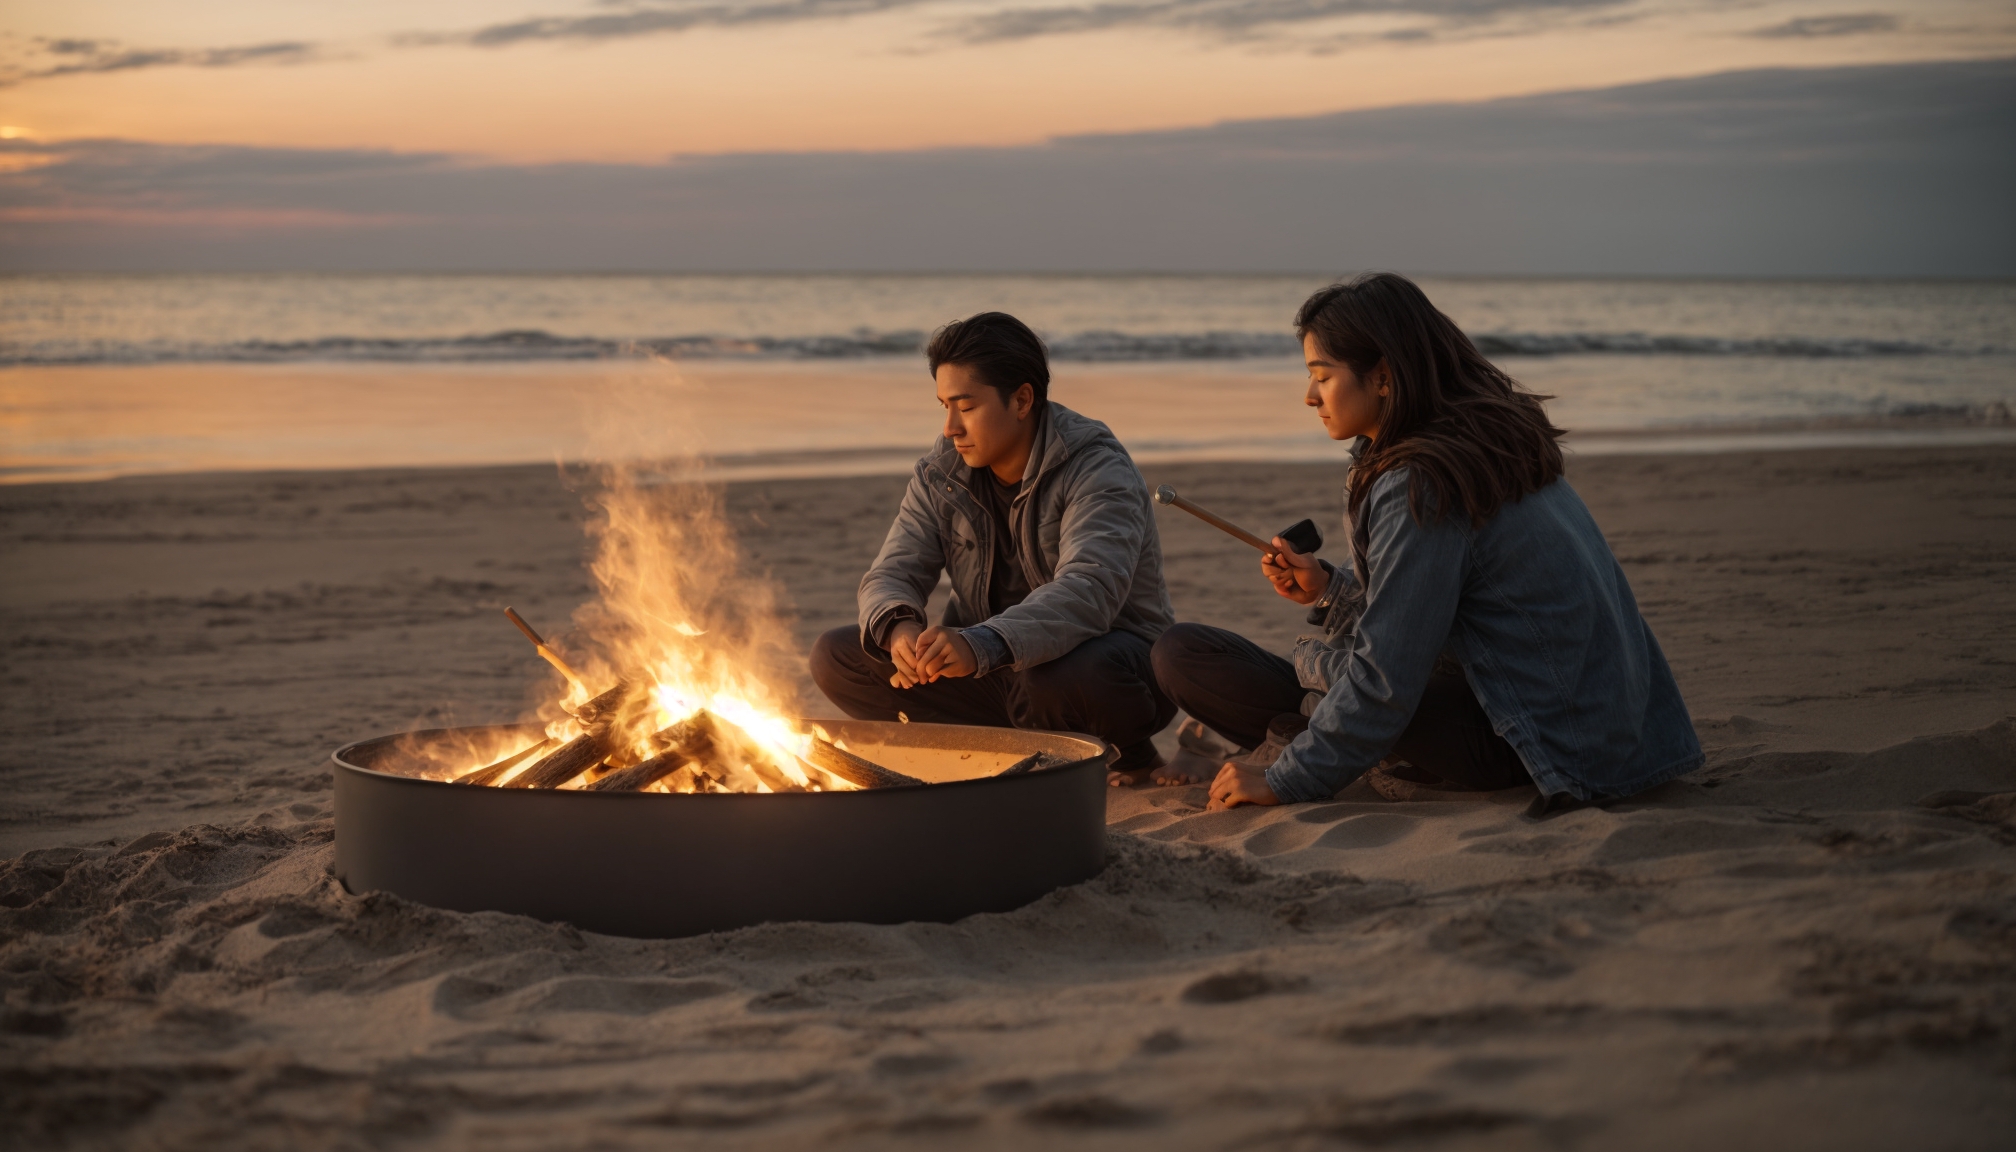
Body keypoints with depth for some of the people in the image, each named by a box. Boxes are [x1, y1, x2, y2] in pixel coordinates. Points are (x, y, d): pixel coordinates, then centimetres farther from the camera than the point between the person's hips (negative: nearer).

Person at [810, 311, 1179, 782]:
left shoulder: (1099, 472, -19)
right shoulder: (940, 474, 1)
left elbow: (1088, 592, -35)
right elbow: (892, 573, -4)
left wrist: (983, 645, -52)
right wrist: (898, 628, -31)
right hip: (995, 670, 6)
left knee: (1060, 679, -43)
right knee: (837, 657, -10)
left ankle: (1128, 751, -6)